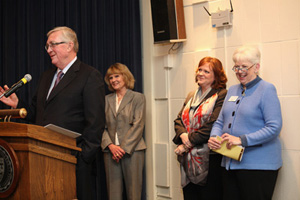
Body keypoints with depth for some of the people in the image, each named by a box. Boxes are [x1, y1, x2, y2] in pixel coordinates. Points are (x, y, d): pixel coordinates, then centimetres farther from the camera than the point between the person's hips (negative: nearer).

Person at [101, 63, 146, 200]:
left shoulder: (138, 98, 4)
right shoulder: (106, 100, 14)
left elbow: (138, 125, -5)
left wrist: (123, 148, -11)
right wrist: (110, 145, -8)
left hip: (132, 150, -3)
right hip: (111, 151, 3)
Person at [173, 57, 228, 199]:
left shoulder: (221, 95, -7)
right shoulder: (191, 96, 18)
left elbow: (212, 125, -15)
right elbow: (178, 120, 15)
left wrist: (187, 144, -14)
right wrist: (183, 135, -8)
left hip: (209, 157, -6)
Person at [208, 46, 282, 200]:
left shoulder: (267, 89, -7)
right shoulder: (232, 90, 15)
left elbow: (274, 128, -15)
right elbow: (220, 121, 17)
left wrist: (242, 140, -22)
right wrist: (214, 137, -5)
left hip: (258, 164, -6)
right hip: (230, 163, 7)